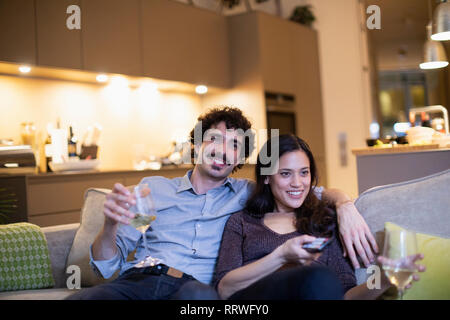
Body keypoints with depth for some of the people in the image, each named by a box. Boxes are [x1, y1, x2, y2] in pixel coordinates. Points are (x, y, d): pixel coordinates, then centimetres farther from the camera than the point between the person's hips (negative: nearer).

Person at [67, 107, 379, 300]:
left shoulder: (248, 194, 22)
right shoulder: (152, 188, 21)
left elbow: (317, 192, 22)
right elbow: (108, 266, 15)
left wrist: (345, 205, -2)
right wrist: (110, 225, -8)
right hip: (137, 281, 1)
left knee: (199, 294, -40)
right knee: (79, 297, -35)